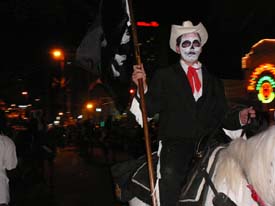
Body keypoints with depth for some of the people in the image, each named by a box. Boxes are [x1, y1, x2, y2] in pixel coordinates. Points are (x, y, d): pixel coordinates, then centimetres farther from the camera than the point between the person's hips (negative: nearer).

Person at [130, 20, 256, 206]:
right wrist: (143, 87, -12)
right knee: (171, 173, -32)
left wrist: (239, 118, -1)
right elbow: (151, 109, 5)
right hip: (175, 143, -3)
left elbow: (223, 117, 19)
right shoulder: (164, 76, 13)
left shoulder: (214, 82, 22)